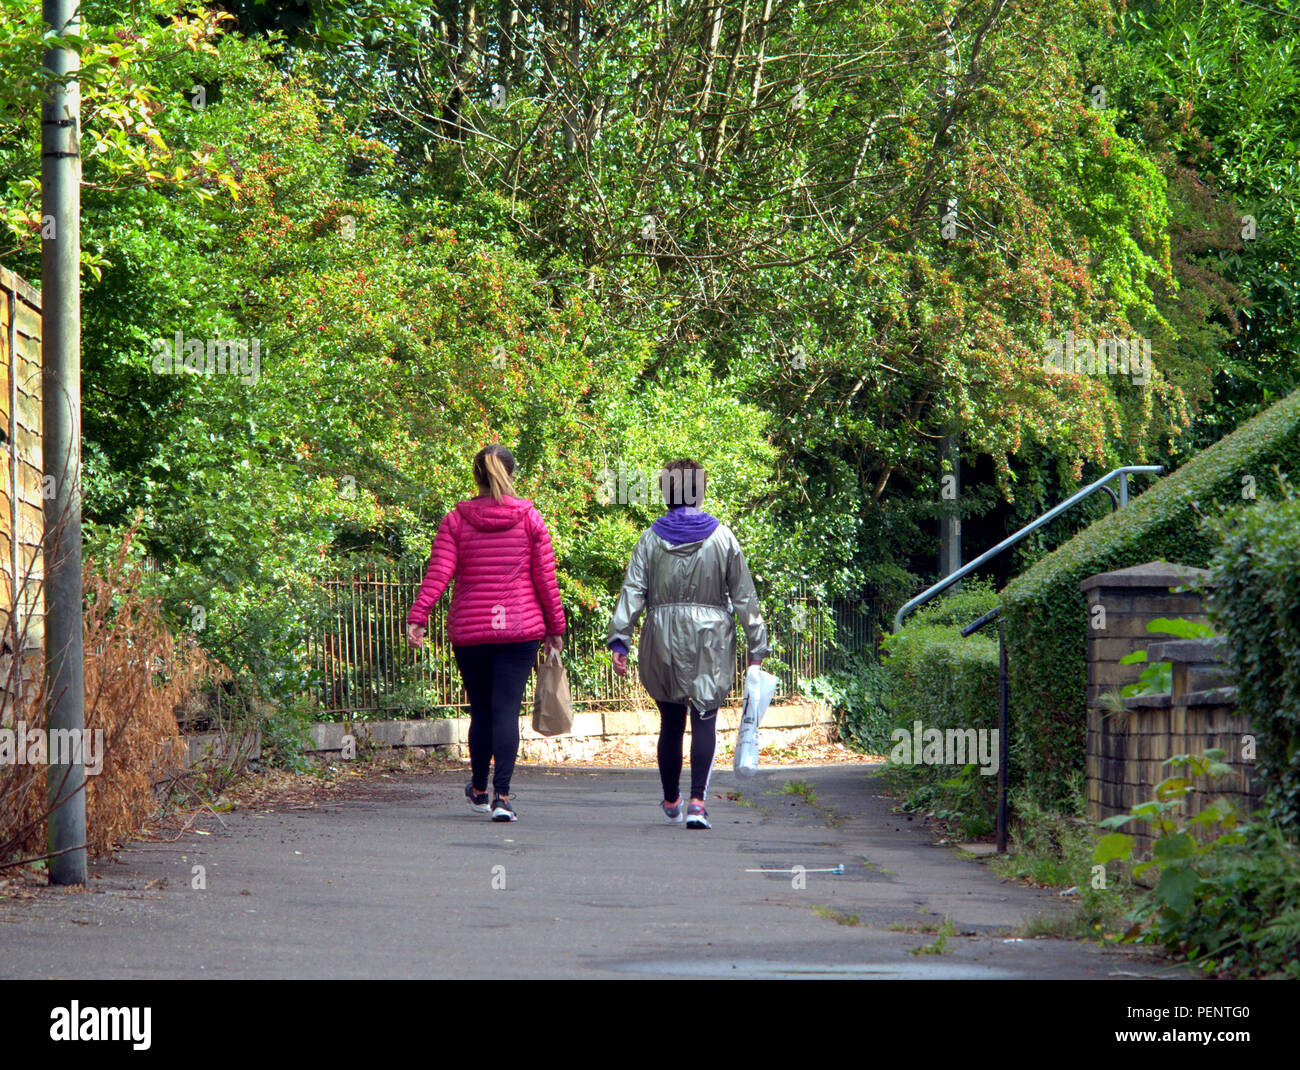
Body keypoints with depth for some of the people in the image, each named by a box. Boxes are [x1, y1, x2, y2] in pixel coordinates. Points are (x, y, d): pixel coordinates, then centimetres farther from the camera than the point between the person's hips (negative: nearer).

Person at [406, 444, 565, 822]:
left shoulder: (456, 520, 2)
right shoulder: (530, 519, 0)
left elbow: (438, 572, -8)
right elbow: (545, 578, 1)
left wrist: (417, 616, -11)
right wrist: (555, 627, 8)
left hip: (469, 630, 1)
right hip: (519, 629, -1)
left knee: (481, 711, 14)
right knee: (507, 710, -4)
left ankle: (479, 791, 28)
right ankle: (502, 796, -14)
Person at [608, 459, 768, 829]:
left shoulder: (651, 538, 1)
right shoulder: (722, 537, 0)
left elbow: (632, 591, -5)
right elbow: (744, 595, 2)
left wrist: (619, 639, -5)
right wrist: (756, 646, 6)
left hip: (663, 640, 1)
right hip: (711, 639, -1)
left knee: (670, 722, 13)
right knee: (704, 719, -4)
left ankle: (671, 802, 27)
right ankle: (698, 801, -19)